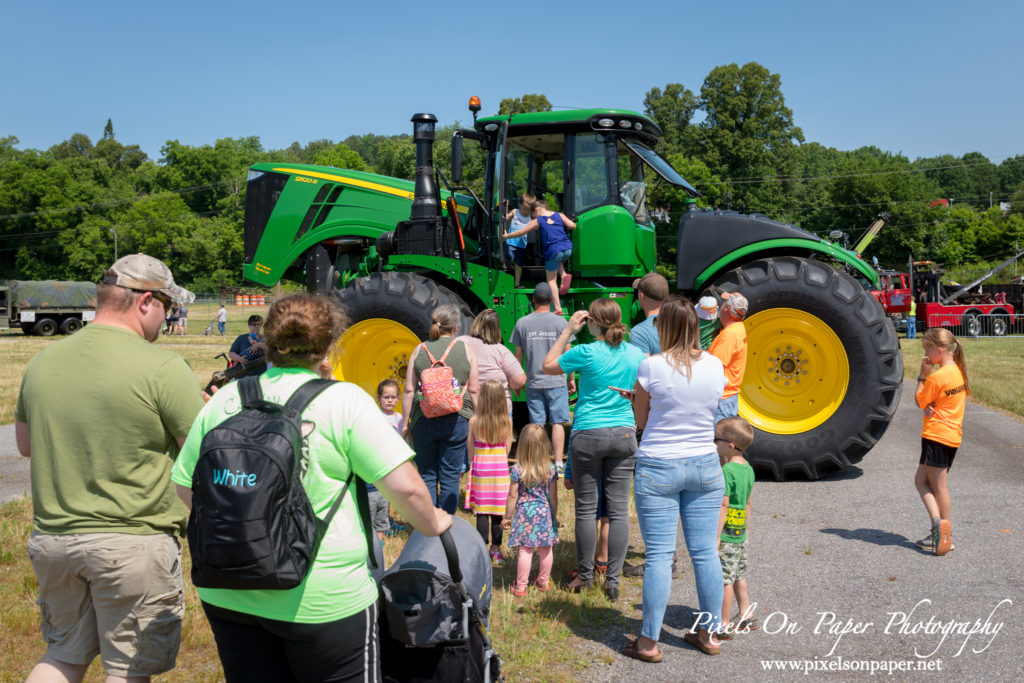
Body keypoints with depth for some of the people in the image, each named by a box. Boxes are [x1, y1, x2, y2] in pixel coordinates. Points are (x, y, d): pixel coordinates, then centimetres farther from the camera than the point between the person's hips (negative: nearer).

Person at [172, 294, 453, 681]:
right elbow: (405, 488, -15)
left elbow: (185, 487, 10)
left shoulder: (223, 401, 2)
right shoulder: (344, 401, -11)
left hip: (229, 596, 5)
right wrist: (432, 524, 4)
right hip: (321, 600, -4)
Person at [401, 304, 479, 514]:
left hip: (424, 420, 1)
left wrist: (406, 422, 7)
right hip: (456, 419, -1)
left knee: (427, 473, 11)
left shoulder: (420, 350, 4)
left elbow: (409, 390, 1)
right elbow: (474, 390, 1)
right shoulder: (465, 350, 2)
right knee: (450, 475, 7)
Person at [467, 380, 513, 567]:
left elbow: (470, 445, 1)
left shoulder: (474, 421, -9)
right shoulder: (507, 421, -5)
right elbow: (508, 447, 4)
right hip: (501, 467, 1)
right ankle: (496, 548, 17)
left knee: (482, 511, 4)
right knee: (498, 511, 9)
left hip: (481, 466, -1)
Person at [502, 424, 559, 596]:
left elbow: (513, 496, -6)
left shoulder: (517, 470, -11)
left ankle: (520, 586, 9)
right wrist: (554, 517, 14)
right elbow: (553, 497, 1)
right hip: (545, 513, 2)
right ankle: (544, 582, 28)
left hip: (525, 513, -2)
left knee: (525, 551, 2)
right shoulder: (550, 469, -5)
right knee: (545, 549, 14)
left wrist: (507, 517, 5)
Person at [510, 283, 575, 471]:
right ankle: (558, 463, 1)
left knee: (536, 425, 6)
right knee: (557, 423, 3)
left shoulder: (522, 323, 2)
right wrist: (571, 378, 11)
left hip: (533, 383, 2)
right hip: (556, 381, -1)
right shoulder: (560, 322, -3)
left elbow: (518, 356, 6)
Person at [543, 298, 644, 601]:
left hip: (588, 434, -3)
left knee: (586, 508, 7)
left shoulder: (587, 353, -12)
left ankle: (585, 575, 18)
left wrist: (568, 330, 3)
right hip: (624, 435, 4)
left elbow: (548, 366, 3)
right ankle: (613, 579, 9)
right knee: (618, 509, 6)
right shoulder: (636, 354, 1)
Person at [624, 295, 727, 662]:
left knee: (659, 554, 1)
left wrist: (637, 398, 16)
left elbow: (640, 421, -2)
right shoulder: (715, 366, 0)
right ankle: (708, 633, 23)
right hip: (705, 466, 4)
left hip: (658, 468, -4)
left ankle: (649, 641, 9)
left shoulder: (652, 367, -12)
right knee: (705, 552, 11)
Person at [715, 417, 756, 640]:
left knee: (724, 580, -2)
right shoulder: (747, 468, 8)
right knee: (739, 577, 19)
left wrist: (716, 537, -19)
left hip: (726, 536, -9)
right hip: (740, 535, 9)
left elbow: (723, 507, -21)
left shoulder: (727, 471, -19)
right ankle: (746, 617, 29)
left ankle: (724, 627, 5)